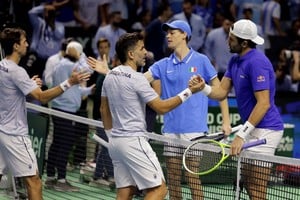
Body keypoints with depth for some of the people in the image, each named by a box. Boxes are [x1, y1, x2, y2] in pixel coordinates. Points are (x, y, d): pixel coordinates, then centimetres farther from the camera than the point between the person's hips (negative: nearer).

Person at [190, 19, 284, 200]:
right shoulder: (235, 61, 10)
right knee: (247, 182, 17)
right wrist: (203, 87, -14)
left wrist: (242, 135, -27)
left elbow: (264, 103, -25)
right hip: (253, 128, 11)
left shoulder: (257, 62, -21)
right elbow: (222, 92, 9)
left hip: (265, 129, -10)